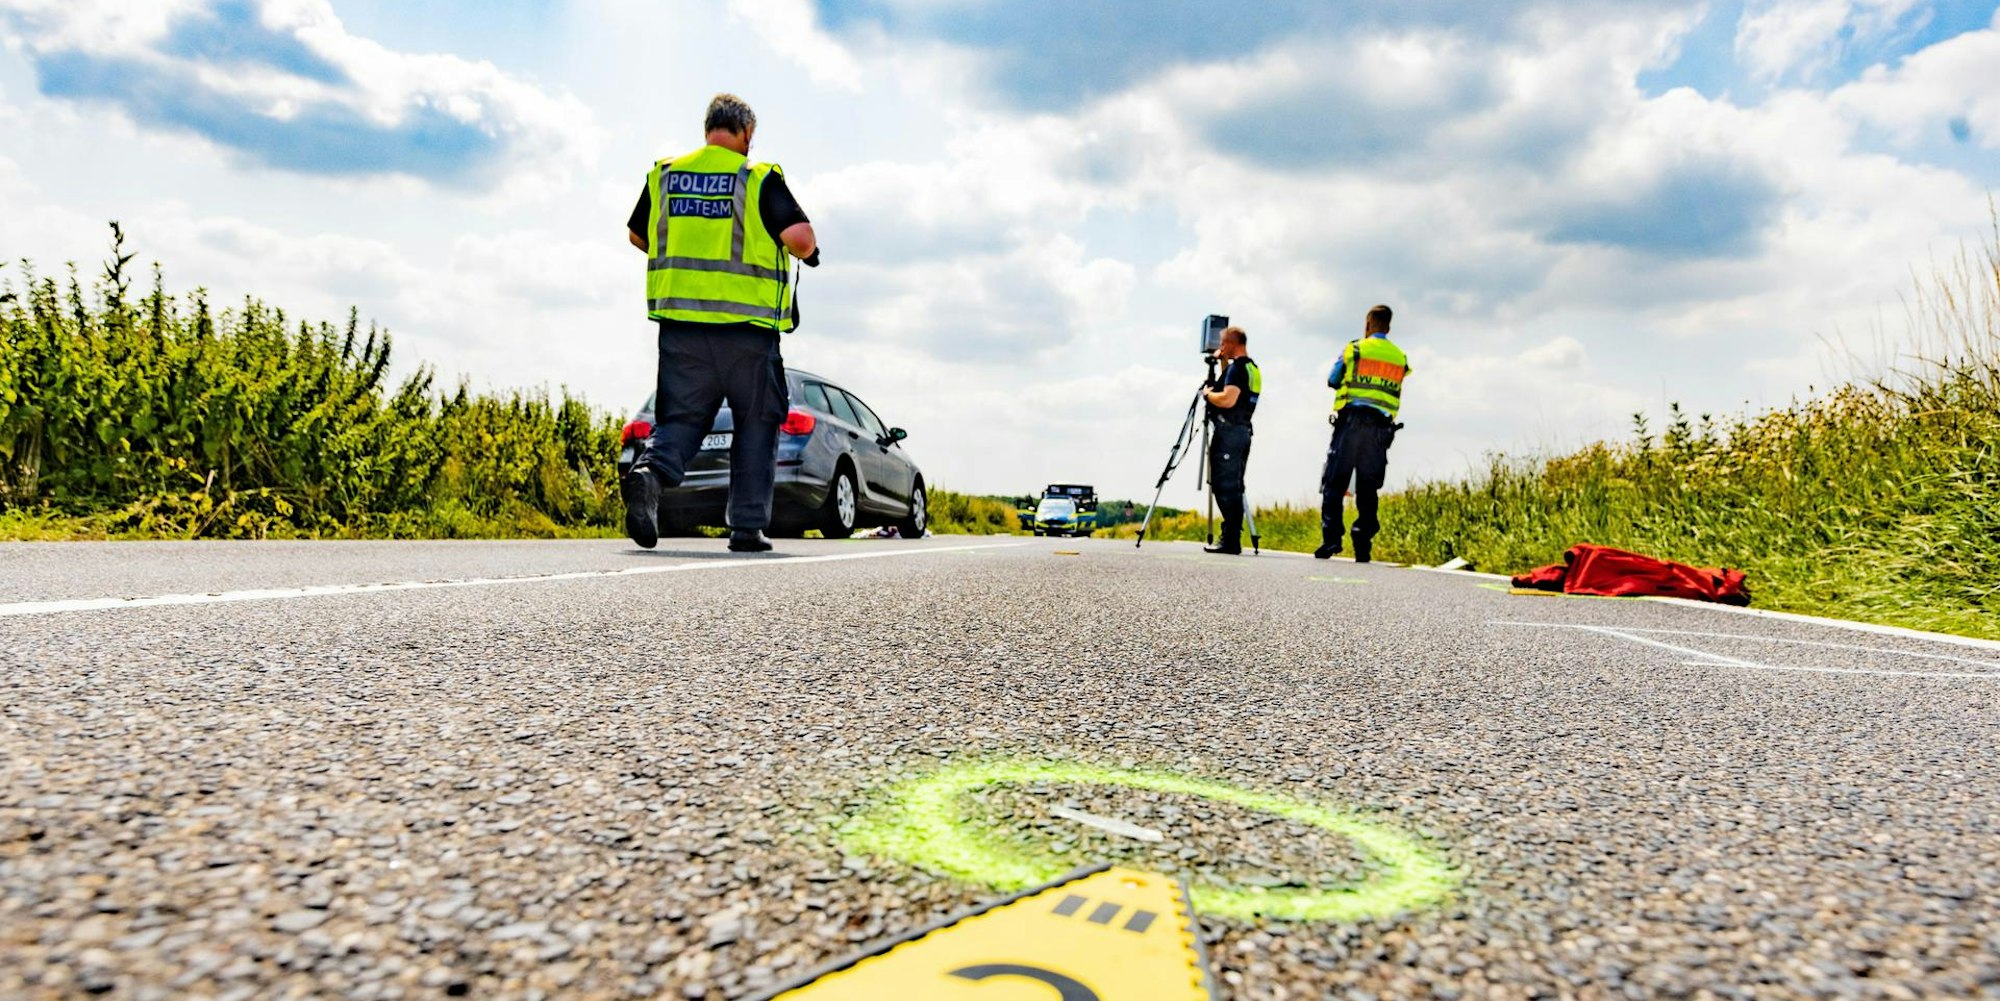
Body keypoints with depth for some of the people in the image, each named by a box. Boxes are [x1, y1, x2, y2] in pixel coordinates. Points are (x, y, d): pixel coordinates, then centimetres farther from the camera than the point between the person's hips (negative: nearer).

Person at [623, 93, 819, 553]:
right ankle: (747, 526, 11)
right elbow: (801, 238, -15)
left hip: (680, 322, 3)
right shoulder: (759, 179, -4)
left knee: (680, 418, 10)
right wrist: (808, 252, 8)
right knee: (756, 424, 10)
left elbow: (637, 235, 20)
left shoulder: (665, 174, 9)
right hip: (746, 327, -3)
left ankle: (650, 471, -20)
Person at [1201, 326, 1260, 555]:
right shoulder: (1253, 369, 19)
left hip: (1228, 431, -10)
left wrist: (1208, 393, -4)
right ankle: (1232, 538, 10)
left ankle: (1230, 541, -13)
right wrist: (1221, 361, 28)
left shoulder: (1236, 368, -11)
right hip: (1243, 431, 10)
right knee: (1233, 487, 9)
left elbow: (1228, 400, -22)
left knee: (1225, 486, -10)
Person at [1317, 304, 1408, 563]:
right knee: (1368, 488, 6)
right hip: (1381, 427, 3)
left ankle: (1330, 539, -12)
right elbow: (1396, 395, 12)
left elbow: (1332, 380, 11)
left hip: (1351, 420, -3)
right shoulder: (1400, 358, 12)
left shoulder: (1354, 349, 1)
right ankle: (1363, 546, 2)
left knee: (1334, 482, -1)